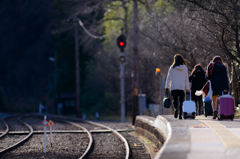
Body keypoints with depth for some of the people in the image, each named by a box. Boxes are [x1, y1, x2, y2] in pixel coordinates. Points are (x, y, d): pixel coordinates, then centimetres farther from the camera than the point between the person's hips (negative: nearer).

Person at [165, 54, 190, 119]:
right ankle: (180, 115, 5)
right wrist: (187, 88, 9)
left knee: (175, 99, 0)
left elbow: (169, 78, -1)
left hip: (174, 87, -2)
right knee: (181, 101, 8)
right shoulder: (185, 68, 4)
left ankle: (176, 108, -30)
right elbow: (186, 79, 6)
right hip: (182, 87, 2)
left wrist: (167, 88, 3)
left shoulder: (172, 67, -1)